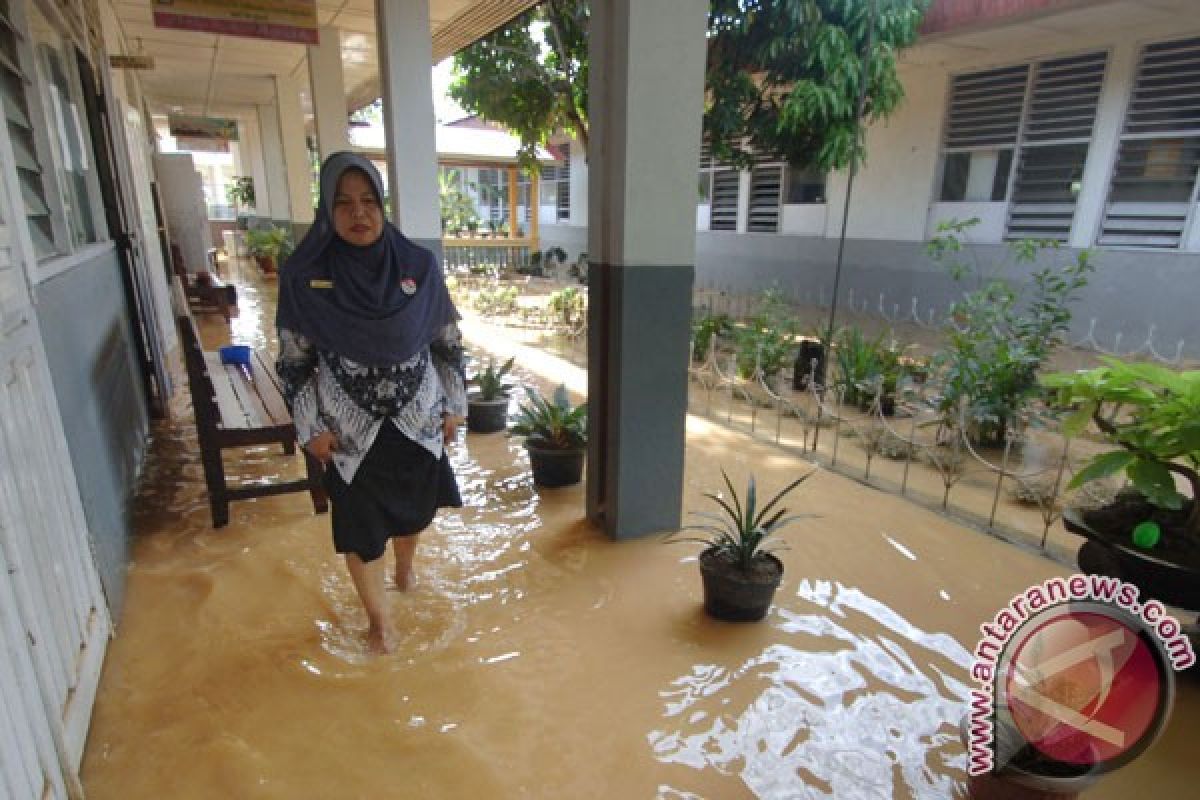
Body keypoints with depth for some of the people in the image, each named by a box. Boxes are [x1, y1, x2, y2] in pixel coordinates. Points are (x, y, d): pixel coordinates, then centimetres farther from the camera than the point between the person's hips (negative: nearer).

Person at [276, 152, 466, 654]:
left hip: (417, 419, 2)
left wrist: (454, 405, 2)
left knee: (413, 507, 21)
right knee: (359, 526, 10)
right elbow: (293, 360, -3)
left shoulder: (418, 265, -8)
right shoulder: (303, 276, -11)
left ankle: (405, 570, 53)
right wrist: (310, 427, -5)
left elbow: (448, 340, 1)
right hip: (349, 429, -1)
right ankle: (378, 618, 34)